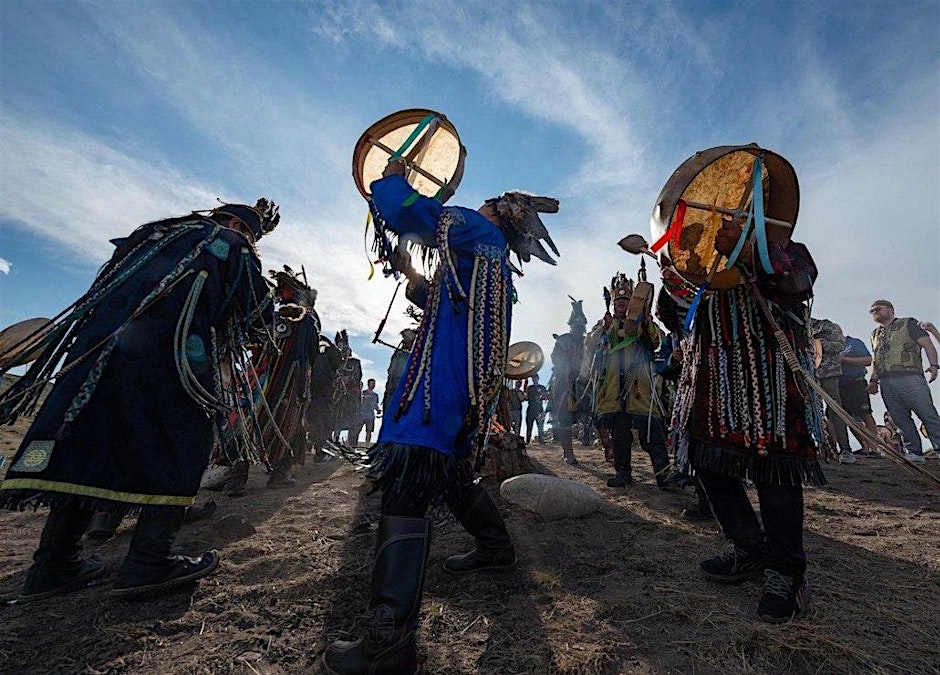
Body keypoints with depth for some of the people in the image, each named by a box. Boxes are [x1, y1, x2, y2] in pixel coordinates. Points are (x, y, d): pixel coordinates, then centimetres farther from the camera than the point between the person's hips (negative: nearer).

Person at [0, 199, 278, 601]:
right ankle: (148, 562, -6)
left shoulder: (156, 231, 32)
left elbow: (108, 283, 30)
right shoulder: (233, 244, 15)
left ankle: (53, 566, 13)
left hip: (99, 338, 7)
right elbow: (260, 318, 12)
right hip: (169, 346, -6)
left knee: (86, 442, 10)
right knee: (182, 444, -1)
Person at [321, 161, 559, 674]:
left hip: (443, 381, -10)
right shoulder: (496, 257, 28)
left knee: (406, 485, -17)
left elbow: (400, 210, -3)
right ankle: (495, 547, 39)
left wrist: (391, 177, 18)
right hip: (471, 386, 10)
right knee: (450, 471, 24)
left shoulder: (474, 230, 2)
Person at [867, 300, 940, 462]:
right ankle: (915, 453, 7)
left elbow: (927, 344, 0)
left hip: (910, 377, -5)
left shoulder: (908, 324, 11)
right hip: (886, 383, 5)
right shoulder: (875, 334, 25)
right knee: (901, 420, 3)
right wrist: (873, 380, 16)